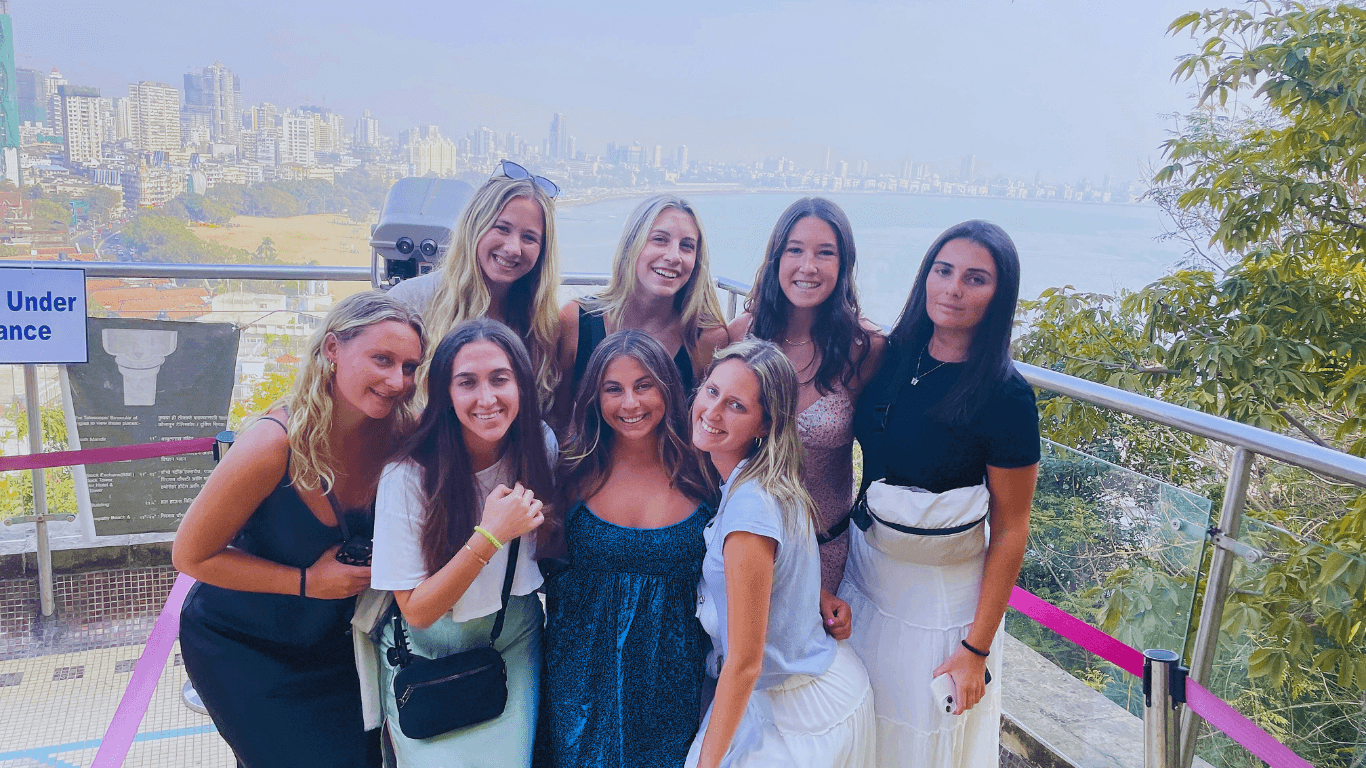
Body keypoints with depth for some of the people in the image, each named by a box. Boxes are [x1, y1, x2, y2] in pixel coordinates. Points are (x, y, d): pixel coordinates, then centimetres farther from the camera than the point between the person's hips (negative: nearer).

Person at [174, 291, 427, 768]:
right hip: (239, 647, -4)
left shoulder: (400, 434, -17)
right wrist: (307, 582, -23)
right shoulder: (275, 444, -29)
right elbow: (190, 555, -19)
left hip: (329, 638, 5)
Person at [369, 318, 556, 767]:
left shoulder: (540, 445, -11)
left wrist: (533, 520, -13)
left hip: (515, 641, 3)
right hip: (427, 656, -2)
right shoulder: (407, 477, -23)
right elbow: (417, 611, -19)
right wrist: (490, 536, -30)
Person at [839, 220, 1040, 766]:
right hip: (865, 567, 4)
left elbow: (1009, 532, -15)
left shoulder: (1004, 395, -20)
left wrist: (977, 648, -14)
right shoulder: (891, 354, -7)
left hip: (942, 593, -4)